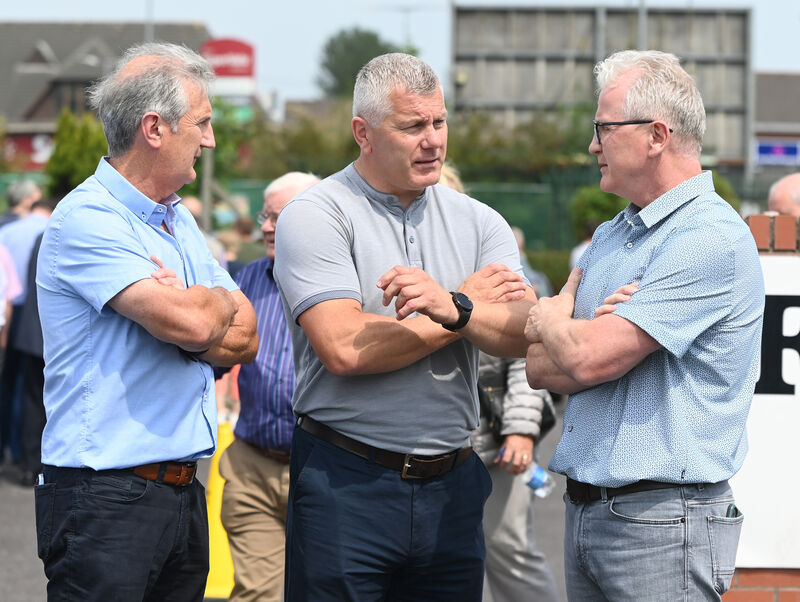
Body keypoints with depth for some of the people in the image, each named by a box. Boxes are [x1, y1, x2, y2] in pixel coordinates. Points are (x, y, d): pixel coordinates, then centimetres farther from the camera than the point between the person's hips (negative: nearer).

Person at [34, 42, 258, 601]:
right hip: (106, 497, -8)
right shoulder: (87, 219, -13)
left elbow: (245, 338, 11)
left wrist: (193, 328, -10)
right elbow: (191, 324, -24)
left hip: (183, 490, 8)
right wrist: (222, 302, -1)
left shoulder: (179, 220, 16)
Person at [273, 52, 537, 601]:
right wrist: (476, 307, -7)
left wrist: (453, 307, -26)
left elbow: (527, 333, -5)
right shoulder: (315, 217, -5)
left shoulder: (478, 222, 9)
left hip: (451, 487, 4)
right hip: (346, 485, -4)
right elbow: (345, 349, -18)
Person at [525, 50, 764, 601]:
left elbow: (587, 359, -19)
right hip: (585, 510, 8)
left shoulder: (712, 240, -14)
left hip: (662, 521, -8)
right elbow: (540, 367, 11)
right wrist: (596, 336, -9)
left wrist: (548, 318, 2)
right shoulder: (610, 236, 16)